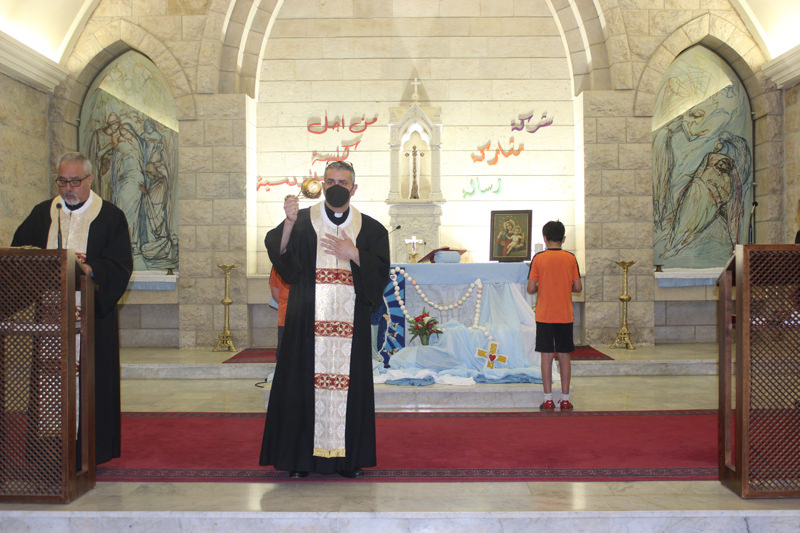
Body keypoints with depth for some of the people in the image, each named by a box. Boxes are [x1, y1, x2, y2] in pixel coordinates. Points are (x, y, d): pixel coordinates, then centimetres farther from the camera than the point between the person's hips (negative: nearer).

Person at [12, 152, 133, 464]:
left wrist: (90, 269, -23)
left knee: (93, 377, -1)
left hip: (93, 312, -3)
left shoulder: (110, 217, 3)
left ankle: (95, 447, 9)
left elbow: (120, 266, -5)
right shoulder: (43, 213, 14)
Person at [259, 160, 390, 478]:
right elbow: (281, 256, -8)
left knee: (348, 384, 1)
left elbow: (380, 273, 4)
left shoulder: (369, 229, 11)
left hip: (351, 321, 1)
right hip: (309, 321, -1)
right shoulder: (303, 221, 7)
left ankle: (347, 457, 12)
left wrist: (353, 254, -9)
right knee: (305, 382, -1)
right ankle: (301, 456, 9)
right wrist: (289, 222, -22)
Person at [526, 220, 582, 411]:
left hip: (544, 316, -1)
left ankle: (548, 399, 2)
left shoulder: (539, 258, -5)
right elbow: (578, 287, 0)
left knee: (547, 356, 2)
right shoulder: (571, 258, -1)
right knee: (564, 356, 7)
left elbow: (531, 288, -7)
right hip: (565, 316, 2)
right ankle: (565, 399, 11)